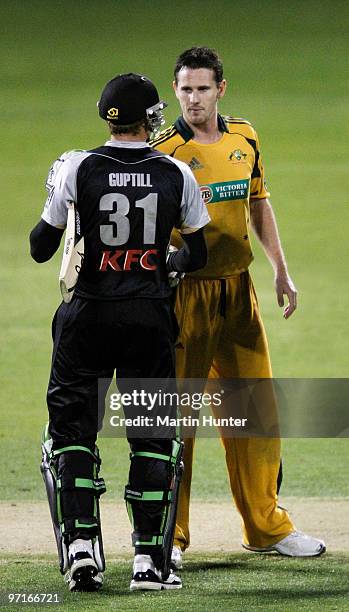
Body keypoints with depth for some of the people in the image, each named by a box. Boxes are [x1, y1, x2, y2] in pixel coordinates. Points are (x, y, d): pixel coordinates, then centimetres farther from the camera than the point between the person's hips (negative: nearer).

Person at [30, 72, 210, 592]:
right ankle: (150, 559, 2)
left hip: (88, 315, -1)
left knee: (72, 430, 6)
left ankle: (80, 542, -10)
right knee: (154, 434, 7)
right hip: (150, 317, 1)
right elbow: (196, 255, 8)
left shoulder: (79, 168, -7)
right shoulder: (176, 175, -2)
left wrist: (57, 198, 16)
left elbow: (40, 249, 0)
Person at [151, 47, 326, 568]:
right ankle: (167, 537, 3)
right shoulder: (165, 152, -10)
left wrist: (281, 270, 17)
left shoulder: (244, 138, 8)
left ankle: (266, 526, 20)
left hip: (237, 289, 5)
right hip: (185, 291, -5)